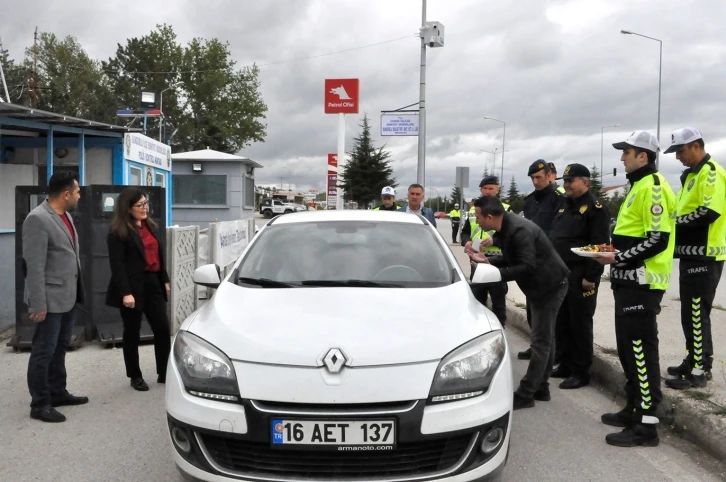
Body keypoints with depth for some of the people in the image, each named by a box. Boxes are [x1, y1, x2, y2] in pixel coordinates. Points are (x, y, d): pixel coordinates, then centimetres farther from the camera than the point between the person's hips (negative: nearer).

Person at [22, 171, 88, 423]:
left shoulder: (64, 215, 11)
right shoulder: (38, 219, -17)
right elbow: (34, 267, -20)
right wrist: (38, 304, -21)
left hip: (68, 296, 9)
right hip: (51, 299, -9)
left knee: (59, 349, 18)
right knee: (44, 351, 1)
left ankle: (58, 393, 30)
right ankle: (39, 404, 11)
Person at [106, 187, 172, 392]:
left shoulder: (149, 226, 15)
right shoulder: (118, 232, -9)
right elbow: (117, 264, -15)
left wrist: (165, 280, 15)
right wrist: (125, 292, -22)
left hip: (153, 284, 7)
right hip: (133, 287, -7)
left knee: (163, 329, 4)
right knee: (132, 333, 6)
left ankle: (164, 373, 15)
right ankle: (135, 376, 19)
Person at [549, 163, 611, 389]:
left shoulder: (596, 209, -10)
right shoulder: (564, 205, 16)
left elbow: (599, 246, -17)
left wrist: (591, 277, -20)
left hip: (581, 276, -8)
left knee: (580, 324, -1)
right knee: (561, 322, 13)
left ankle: (581, 372, 9)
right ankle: (565, 364, 24)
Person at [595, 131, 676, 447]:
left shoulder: (652, 187, -14)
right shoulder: (639, 185, 18)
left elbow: (657, 240, -21)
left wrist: (618, 259, -18)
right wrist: (615, 250, 12)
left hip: (642, 282, -10)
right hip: (631, 280, 11)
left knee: (641, 349, -6)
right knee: (629, 348, 16)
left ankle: (647, 424, 1)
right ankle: (634, 409, 28)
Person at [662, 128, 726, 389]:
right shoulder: (691, 175, 17)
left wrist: (674, 224, -15)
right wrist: (674, 224, 3)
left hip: (704, 256, -10)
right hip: (691, 254, 10)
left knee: (697, 314, -5)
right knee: (691, 313, 14)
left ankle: (701, 370, 4)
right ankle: (693, 361, 23)